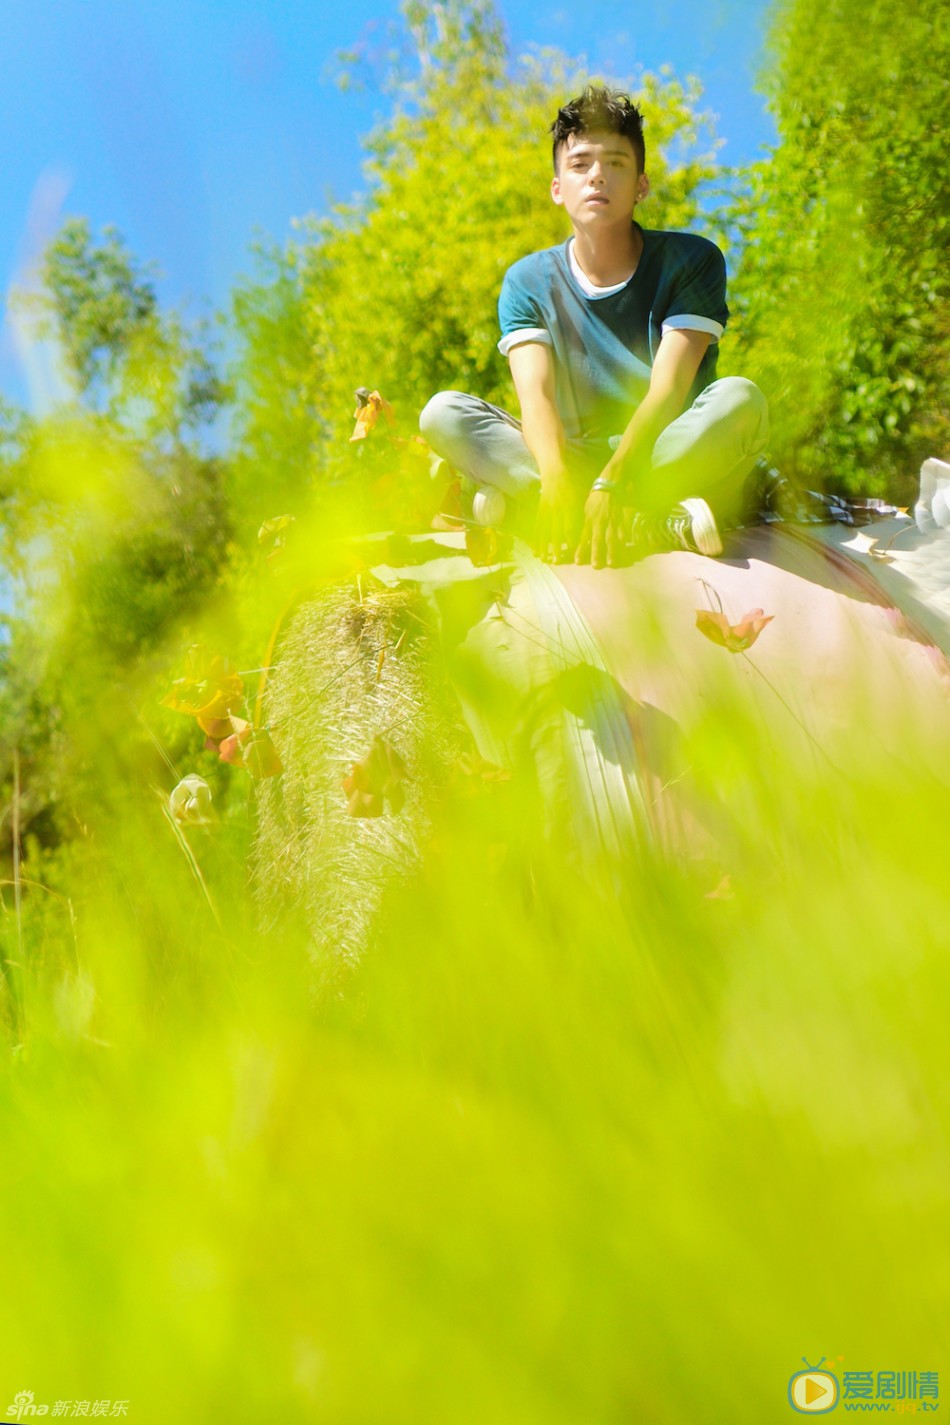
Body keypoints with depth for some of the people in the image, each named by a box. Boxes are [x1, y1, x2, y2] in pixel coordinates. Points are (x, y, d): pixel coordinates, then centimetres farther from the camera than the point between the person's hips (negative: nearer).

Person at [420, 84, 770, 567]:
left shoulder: (692, 261, -2)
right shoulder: (528, 282, 5)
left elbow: (668, 389, -15)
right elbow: (535, 395, -11)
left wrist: (613, 482, -33)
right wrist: (557, 478, -34)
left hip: (675, 465, -2)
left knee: (739, 399, -31)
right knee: (443, 413, -19)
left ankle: (516, 501, -29)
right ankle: (663, 525, -32)